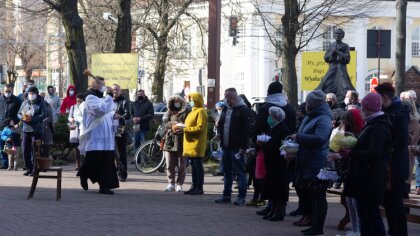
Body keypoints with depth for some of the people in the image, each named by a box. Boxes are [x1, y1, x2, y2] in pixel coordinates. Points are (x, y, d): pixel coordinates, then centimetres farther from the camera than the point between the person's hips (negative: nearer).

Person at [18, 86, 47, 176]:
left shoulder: (41, 103, -1)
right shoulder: (25, 102, 13)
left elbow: (43, 115, -11)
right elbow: (19, 113, 14)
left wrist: (32, 119, -21)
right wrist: (23, 117, -10)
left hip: (36, 130, -5)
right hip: (26, 129, 5)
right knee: (25, 149, 2)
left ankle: (35, 169, 1)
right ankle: (29, 168, 12)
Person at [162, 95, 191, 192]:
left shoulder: (187, 111, 1)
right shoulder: (169, 111, 12)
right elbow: (165, 122, 2)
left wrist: (182, 129, -23)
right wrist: (173, 124, -16)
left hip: (182, 141, -3)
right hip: (170, 141, 3)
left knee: (181, 165, 2)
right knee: (169, 165, 4)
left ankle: (179, 184, 10)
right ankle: (171, 184, 12)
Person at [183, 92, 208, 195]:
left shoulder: (200, 111, -11)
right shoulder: (193, 112, 20)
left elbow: (199, 128, -19)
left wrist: (184, 129, -19)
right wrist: (181, 128, 7)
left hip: (197, 143, -10)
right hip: (190, 143, 10)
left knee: (198, 165, -6)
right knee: (193, 165, 11)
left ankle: (199, 188, -4)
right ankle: (194, 186, 15)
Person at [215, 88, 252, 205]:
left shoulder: (243, 110, -9)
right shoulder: (225, 109, 15)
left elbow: (247, 129, -13)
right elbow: (220, 124, 29)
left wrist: (243, 147, -18)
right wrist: (219, 133, 7)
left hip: (237, 147, -8)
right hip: (226, 147, 8)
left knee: (240, 172, -3)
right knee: (227, 172, 13)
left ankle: (242, 196, 1)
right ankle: (226, 195, 20)